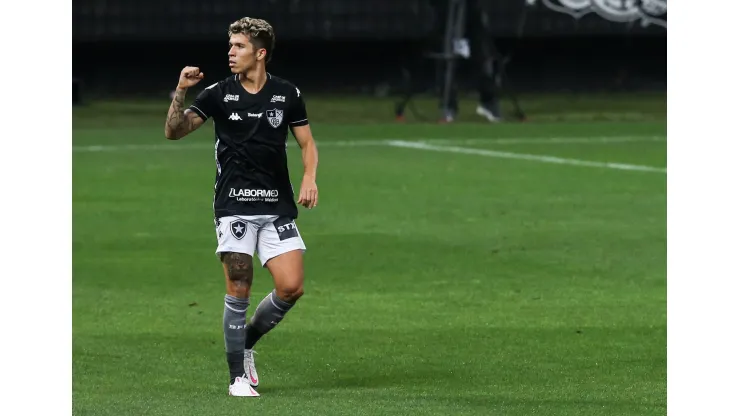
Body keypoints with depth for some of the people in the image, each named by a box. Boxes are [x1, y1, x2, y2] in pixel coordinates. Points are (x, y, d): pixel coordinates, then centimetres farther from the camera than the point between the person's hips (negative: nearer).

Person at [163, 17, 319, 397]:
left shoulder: (287, 94, 5)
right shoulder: (218, 94, 1)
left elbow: (307, 143, 12)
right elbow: (174, 131, -3)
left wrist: (309, 178, -6)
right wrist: (181, 92, -18)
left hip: (277, 206, 2)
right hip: (233, 205, -2)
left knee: (291, 286, -9)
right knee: (238, 290, -7)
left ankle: (247, 342, 17)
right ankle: (238, 377, 1)